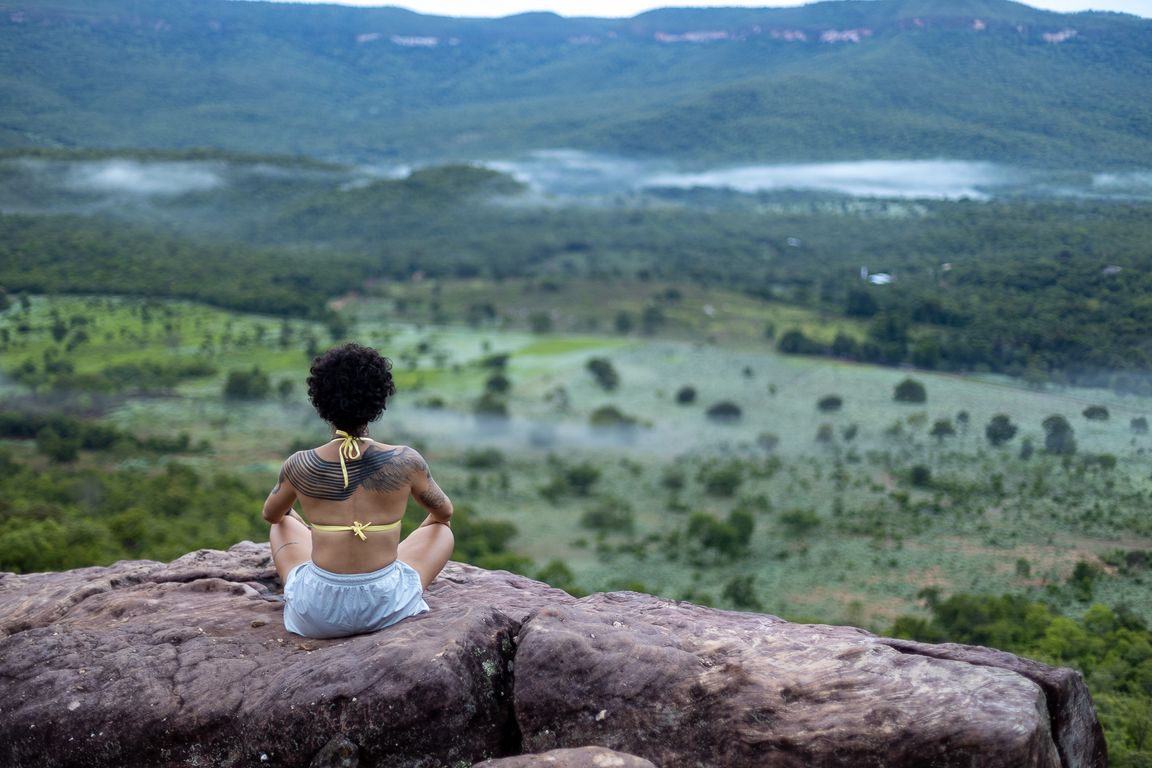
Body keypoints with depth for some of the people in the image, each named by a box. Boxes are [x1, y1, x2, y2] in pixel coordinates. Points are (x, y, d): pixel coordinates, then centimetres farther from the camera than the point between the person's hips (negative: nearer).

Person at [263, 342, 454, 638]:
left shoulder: (299, 466, -8)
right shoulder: (405, 462, -10)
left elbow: (271, 514, 15)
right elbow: (444, 512, 10)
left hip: (317, 614, 1)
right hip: (386, 609, -1)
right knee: (442, 530, 27)